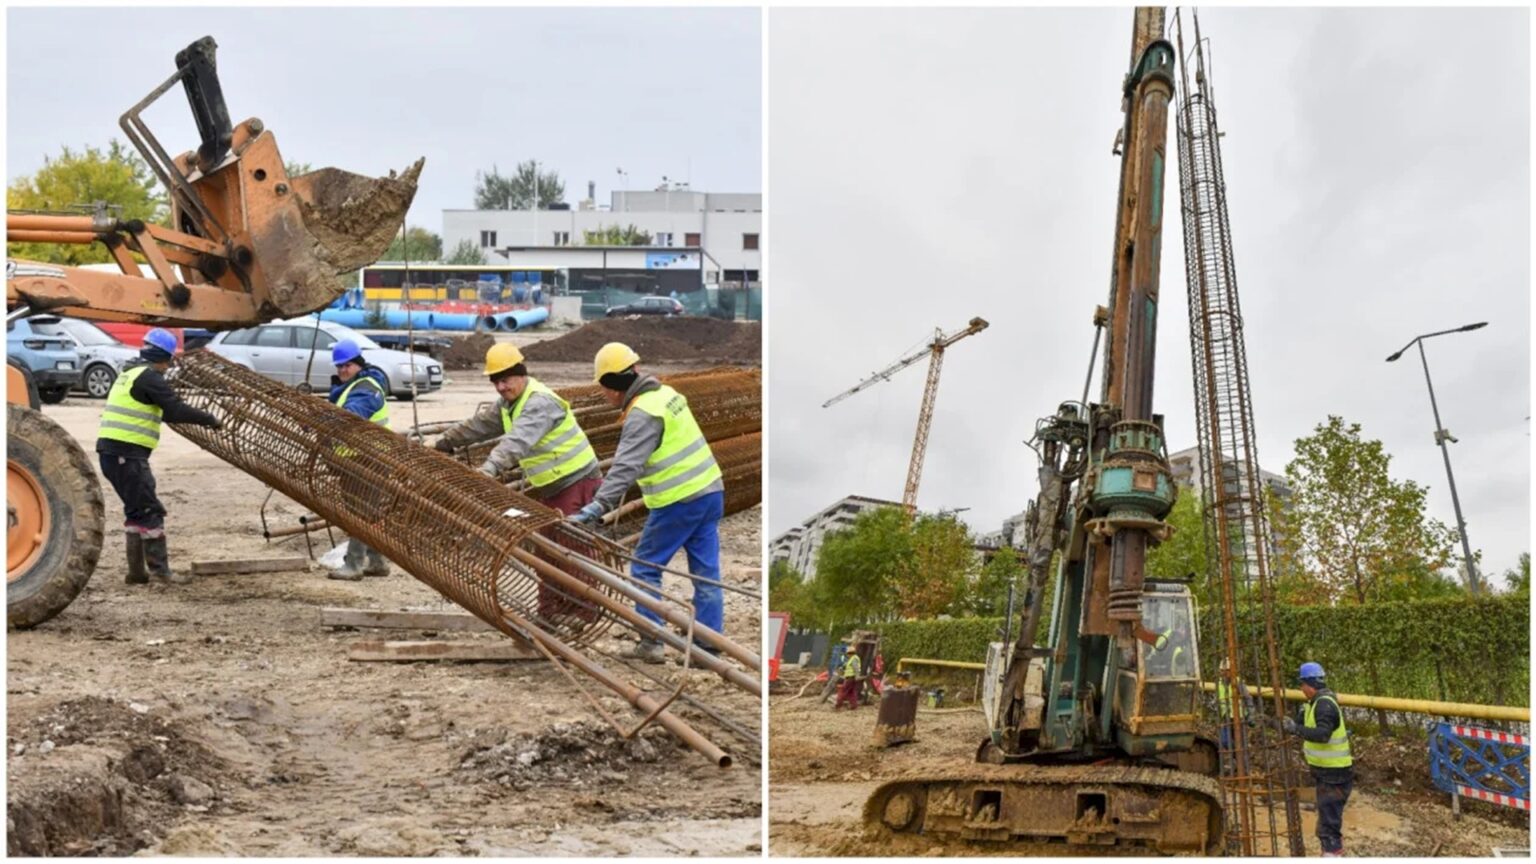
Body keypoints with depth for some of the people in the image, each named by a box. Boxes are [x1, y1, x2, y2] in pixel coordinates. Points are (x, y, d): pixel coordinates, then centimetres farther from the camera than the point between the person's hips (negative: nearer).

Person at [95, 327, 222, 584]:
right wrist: (211, 420, -6)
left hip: (113, 451, 10)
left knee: (137, 510, 16)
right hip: (126, 453, -10)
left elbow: (164, 412, 28)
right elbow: (177, 410, -16)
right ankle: (159, 569, -5)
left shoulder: (131, 374, 21)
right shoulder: (149, 377, -10)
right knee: (149, 511, -6)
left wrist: (201, 419, 27)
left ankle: (137, 571, 20)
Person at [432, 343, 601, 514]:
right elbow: (480, 424, 19)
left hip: (577, 482, -10)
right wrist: (441, 443, 20)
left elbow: (518, 440, -36)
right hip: (552, 487, 10)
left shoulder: (540, 402, -21)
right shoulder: (509, 402, 10)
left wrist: (488, 469, -47)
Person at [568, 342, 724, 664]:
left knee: (645, 568, 6)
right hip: (710, 492, 9)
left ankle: (651, 642, 9)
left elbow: (626, 467, -25)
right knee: (707, 574, 8)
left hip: (678, 502, -9)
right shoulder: (666, 393, 12)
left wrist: (597, 506, -29)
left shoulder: (642, 415, -16)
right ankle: (708, 647, 10)